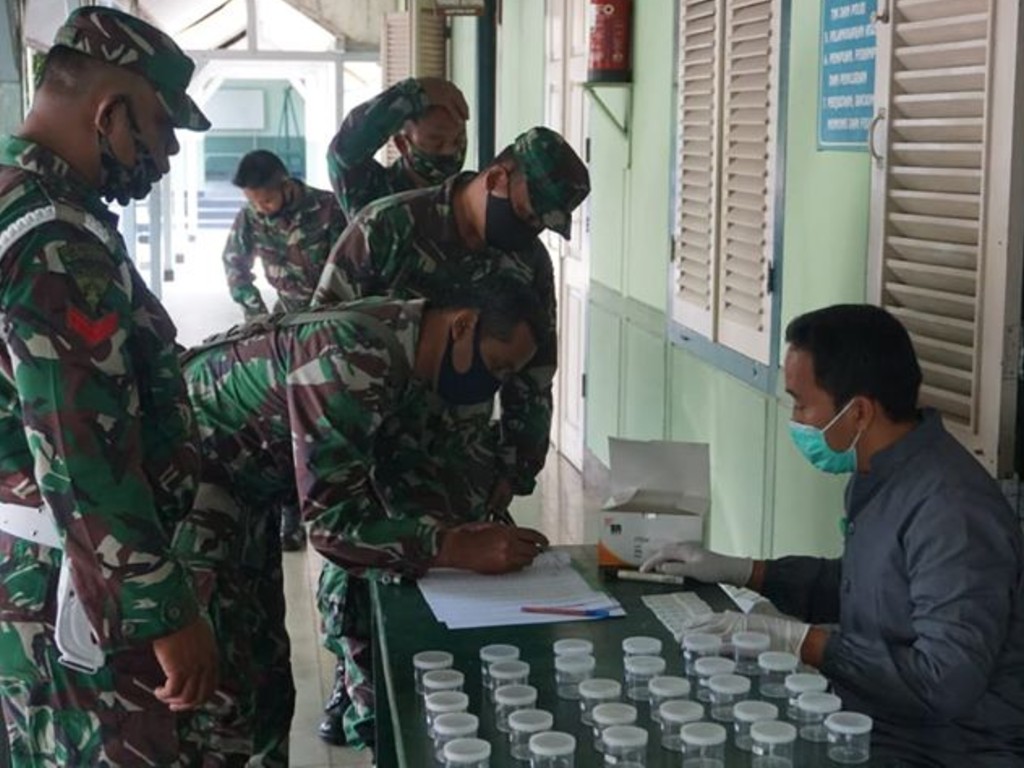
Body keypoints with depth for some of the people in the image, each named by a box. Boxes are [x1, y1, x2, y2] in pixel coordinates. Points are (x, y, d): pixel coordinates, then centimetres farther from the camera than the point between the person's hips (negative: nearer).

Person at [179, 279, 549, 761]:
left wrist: (468, 534, -14)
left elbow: (400, 487, 2)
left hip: (240, 487, 10)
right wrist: (460, 548, -33)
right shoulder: (353, 358, -33)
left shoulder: (412, 365, -2)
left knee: (265, 671, 15)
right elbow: (333, 520, -34)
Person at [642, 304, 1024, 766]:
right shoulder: (879, 473, 4)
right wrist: (736, 570, 13)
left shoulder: (949, 509, -26)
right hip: (868, 720, 8)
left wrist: (796, 640, -24)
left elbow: (946, 682, -30)